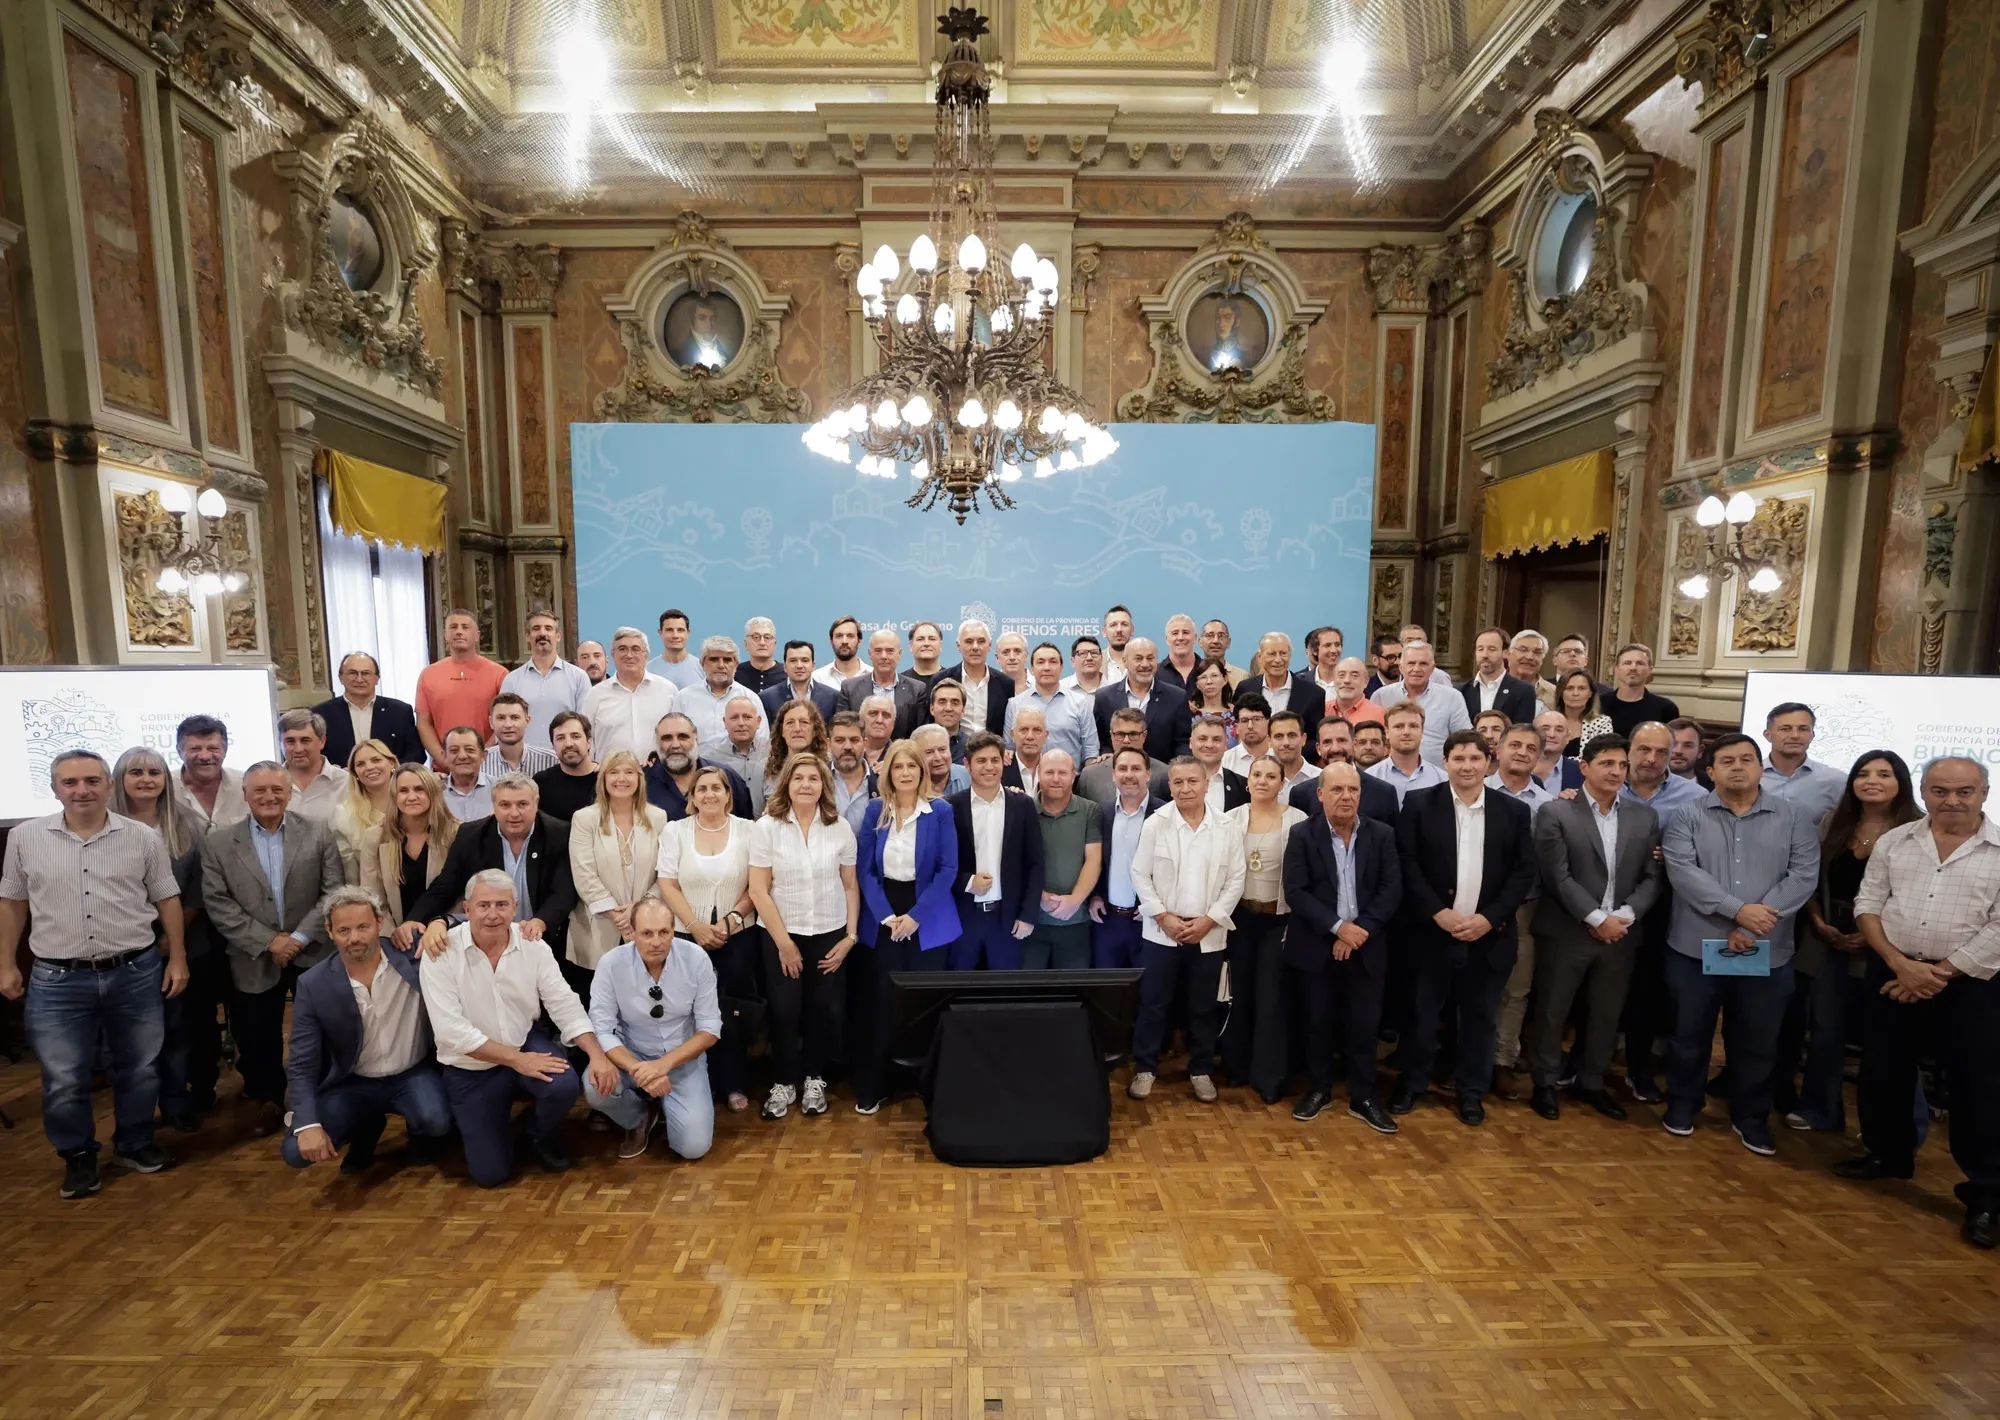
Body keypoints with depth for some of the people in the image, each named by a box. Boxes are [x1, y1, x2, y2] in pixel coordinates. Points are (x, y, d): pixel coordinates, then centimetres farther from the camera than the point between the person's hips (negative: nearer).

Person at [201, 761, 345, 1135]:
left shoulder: (318, 833, -2)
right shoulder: (219, 842, -1)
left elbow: (334, 893, -5)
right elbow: (217, 904, -6)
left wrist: (300, 937, -14)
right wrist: (268, 942, -13)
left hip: (313, 954, 0)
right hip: (256, 960, 1)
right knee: (258, 1038, 13)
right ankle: (268, 1100, 36)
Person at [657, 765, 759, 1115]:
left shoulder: (748, 830, 0)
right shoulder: (675, 830, 2)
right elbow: (667, 885, -3)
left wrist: (730, 920, -12)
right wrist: (696, 926, -11)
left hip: (738, 936, 0)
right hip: (688, 936, 1)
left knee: (734, 1012, 1)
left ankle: (734, 1084, 16)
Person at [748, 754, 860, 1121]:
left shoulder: (840, 828, -3)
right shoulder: (767, 827, -9)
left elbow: (851, 886, 3)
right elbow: (758, 891, -9)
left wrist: (850, 936, -2)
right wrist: (784, 942, -9)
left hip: (829, 934, 2)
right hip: (781, 934, -1)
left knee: (823, 1008, 8)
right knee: (784, 1010, 4)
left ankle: (813, 1079, 28)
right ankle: (784, 1082, 25)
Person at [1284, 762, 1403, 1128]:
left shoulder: (1382, 834, 1)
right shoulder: (1302, 834, -6)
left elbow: (1392, 890, -4)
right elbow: (1295, 892, -11)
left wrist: (1361, 930, -14)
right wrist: (1338, 927, -18)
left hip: (1366, 946, 1)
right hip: (1317, 946, -1)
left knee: (1365, 1025, 8)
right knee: (1318, 1022, 10)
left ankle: (1363, 1098, 25)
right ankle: (1318, 1089, 28)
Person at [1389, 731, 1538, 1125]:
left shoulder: (1514, 811, 3)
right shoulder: (1419, 803, -4)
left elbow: (1525, 872, 0)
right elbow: (1407, 863, -7)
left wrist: (1488, 918, -10)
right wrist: (1438, 913, -14)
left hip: (1489, 934, 2)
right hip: (1432, 930, -1)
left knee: (1481, 1017, 13)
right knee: (1422, 1012, 9)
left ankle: (1471, 1092, 31)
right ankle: (1411, 1083, 27)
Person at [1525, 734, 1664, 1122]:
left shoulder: (1645, 817, 7)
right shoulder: (1556, 814, -7)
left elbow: (1651, 877, 4)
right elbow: (1558, 878, -12)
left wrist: (1625, 915, -10)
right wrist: (1597, 919, -15)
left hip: (1621, 935, 4)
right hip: (1566, 933, -4)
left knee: (1607, 1014, 15)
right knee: (1551, 1012, 6)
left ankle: (1592, 1083, 33)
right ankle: (1545, 1083, 22)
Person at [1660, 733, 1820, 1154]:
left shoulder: (1792, 818, 3)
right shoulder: (1688, 816, -1)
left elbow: (1804, 875, -6)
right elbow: (1683, 871, -12)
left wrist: (1752, 926, -15)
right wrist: (1738, 910, -23)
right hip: (1696, 947, -1)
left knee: (1757, 1041, 13)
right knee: (1690, 1035, 11)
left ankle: (1751, 1117, 31)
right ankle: (1682, 1104, 27)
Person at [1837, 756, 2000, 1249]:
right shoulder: (1893, 842, 4)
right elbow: (1867, 905, 3)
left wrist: (1939, 975, -11)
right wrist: (1899, 964, -9)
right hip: (1892, 974, 3)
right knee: (1882, 1073, 13)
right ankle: (1889, 1154, 32)